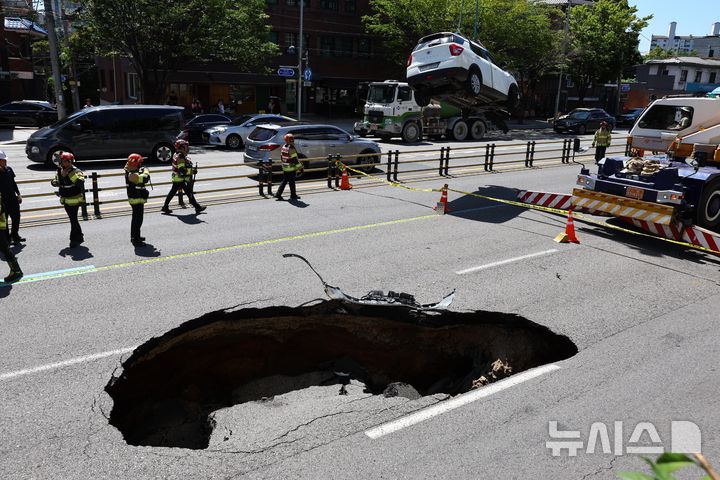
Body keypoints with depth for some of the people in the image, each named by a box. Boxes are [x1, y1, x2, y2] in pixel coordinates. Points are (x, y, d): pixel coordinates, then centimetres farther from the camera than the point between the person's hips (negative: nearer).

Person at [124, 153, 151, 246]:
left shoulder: (129, 172, 7)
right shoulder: (133, 175, -25)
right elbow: (146, 178, -30)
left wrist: (142, 171, 3)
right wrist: (146, 171, -11)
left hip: (134, 199, 11)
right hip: (137, 200, -11)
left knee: (135, 219, 22)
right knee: (138, 220, -5)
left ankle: (134, 236, 36)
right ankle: (136, 240, 0)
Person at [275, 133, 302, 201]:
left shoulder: (283, 147, 6)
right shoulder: (291, 149, -20)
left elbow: (282, 158, 16)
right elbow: (295, 160, -20)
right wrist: (300, 167, -13)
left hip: (285, 168, 8)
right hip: (291, 168, -8)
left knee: (284, 181, 13)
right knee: (292, 182, 4)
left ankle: (278, 194, 10)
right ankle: (293, 195, 15)